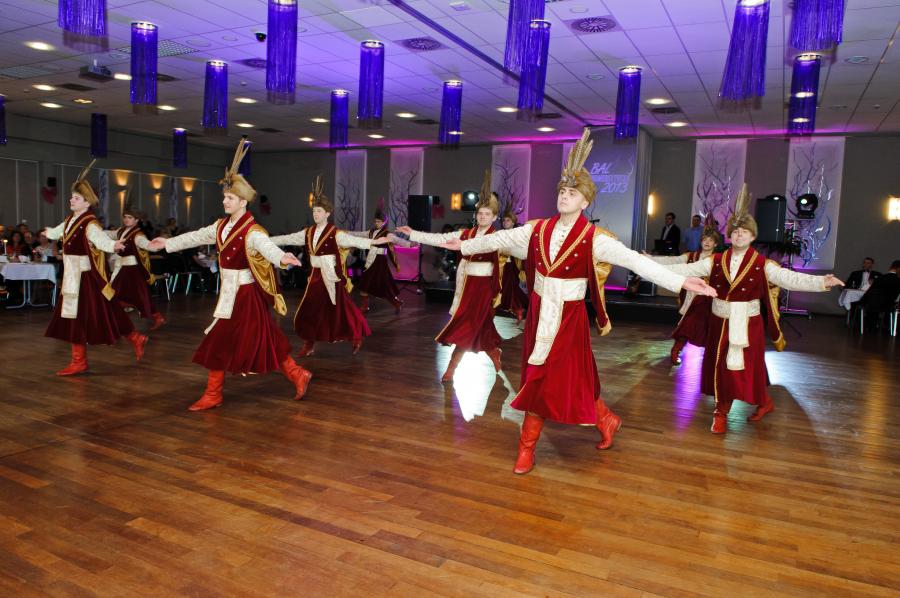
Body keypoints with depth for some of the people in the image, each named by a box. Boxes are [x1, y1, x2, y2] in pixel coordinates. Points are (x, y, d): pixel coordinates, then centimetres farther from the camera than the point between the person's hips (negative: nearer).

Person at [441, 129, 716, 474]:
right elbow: (499, 239, 13)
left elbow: (636, 261, -17)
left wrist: (681, 281, -25)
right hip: (539, 313, 4)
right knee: (538, 378, 11)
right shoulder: (538, 229, 1)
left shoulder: (594, 239, -11)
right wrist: (465, 246, 24)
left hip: (568, 317, -4)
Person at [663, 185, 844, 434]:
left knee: (747, 368, 4)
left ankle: (763, 402, 32)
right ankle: (721, 412, 21)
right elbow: (687, 269, -1)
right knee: (720, 367, 7)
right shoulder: (716, 261, 2)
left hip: (748, 324, -2)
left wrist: (822, 282, -30)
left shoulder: (762, 265, -6)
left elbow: (790, 278, -15)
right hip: (721, 323, 3)